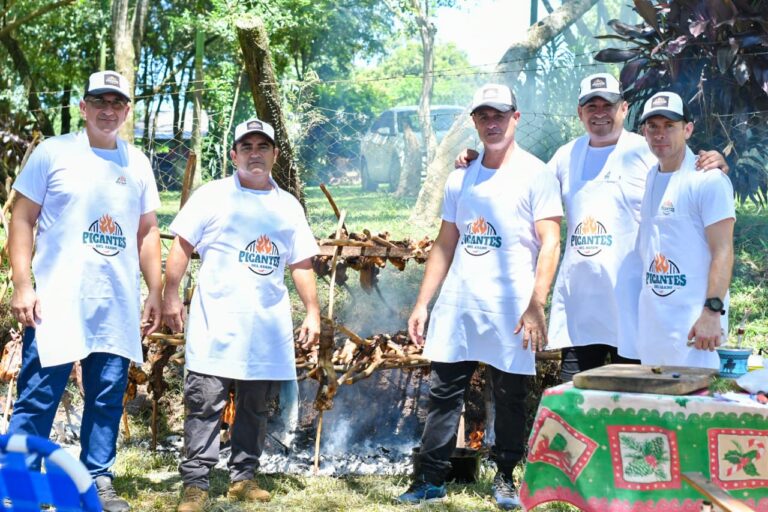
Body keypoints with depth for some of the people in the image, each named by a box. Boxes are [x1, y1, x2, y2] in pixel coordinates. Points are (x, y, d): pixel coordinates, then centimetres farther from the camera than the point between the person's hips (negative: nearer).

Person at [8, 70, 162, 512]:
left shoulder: (137, 163, 12)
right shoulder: (54, 152, 1)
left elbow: (148, 230, 16)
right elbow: (23, 219, -1)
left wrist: (155, 291, 11)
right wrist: (23, 285, -8)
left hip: (118, 306, 4)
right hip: (57, 302, -4)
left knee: (109, 398, 8)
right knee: (37, 399, -3)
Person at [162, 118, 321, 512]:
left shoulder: (289, 206, 14)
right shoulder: (213, 196, 3)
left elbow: (301, 264, 15)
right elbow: (182, 245, 0)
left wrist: (312, 312, 8)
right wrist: (171, 295, -8)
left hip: (268, 328, 4)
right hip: (216, 324, -4)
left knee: (256, 406, 10)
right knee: (205, 403, -6)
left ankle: (243, 477, 20)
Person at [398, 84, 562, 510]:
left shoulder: (535, 174, -2)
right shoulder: (460, 179, 13)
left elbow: (550, 243, -8)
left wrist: (536, 306, -17)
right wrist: (422, 303, 10)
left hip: (509, 312, -4)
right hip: (455, 310, 5)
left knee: (510, 398, 5)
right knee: (443, 393, 5)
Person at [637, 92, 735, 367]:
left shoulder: (708, 179, -8)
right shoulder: (648, 179, 14)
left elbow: (723, 251, -13)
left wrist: (712, 311, -21)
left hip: (693, 321, -7)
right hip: (651, 321, 7)